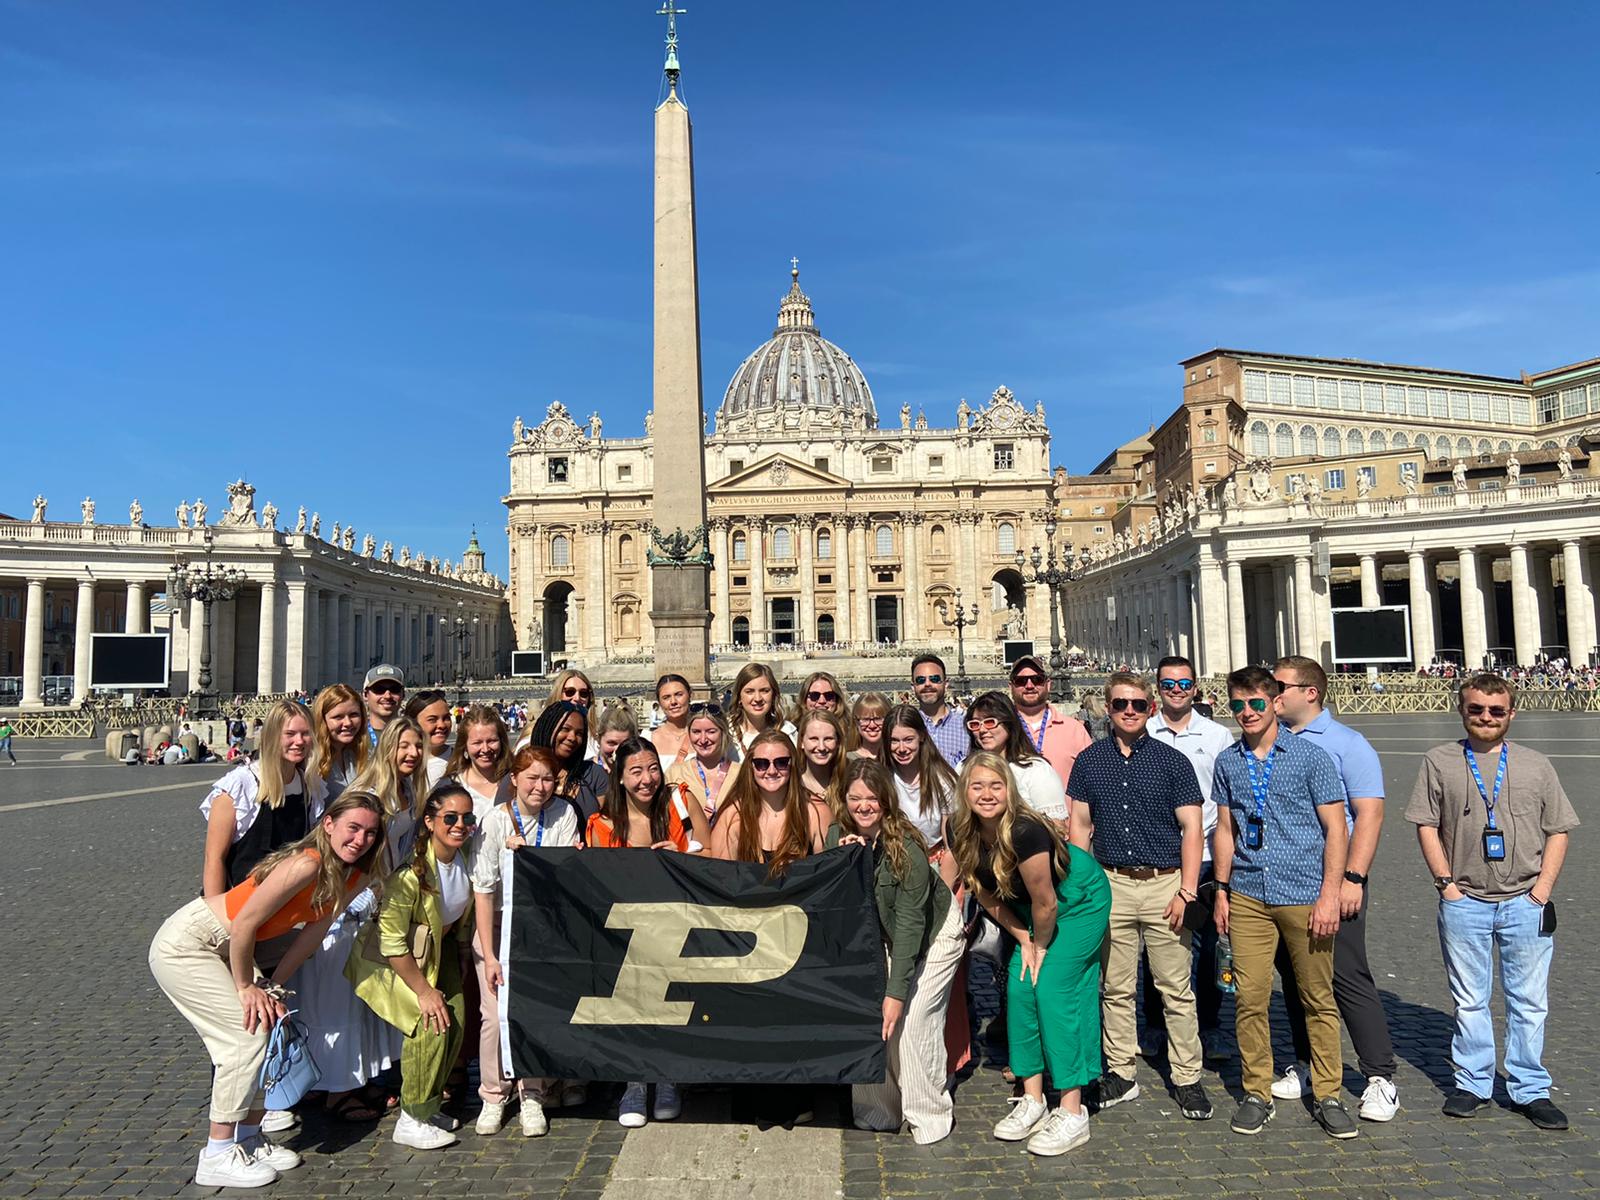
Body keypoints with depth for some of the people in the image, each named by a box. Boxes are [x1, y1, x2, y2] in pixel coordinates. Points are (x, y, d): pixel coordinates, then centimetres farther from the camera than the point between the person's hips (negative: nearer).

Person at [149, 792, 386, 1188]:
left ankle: (249, 1138, 20)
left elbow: (312, 932, 2)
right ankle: (217, 1157, 1)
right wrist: (246, 987, -13)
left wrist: (271, 985, -5)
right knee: (250, 1032, -11)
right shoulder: (307, 864, -30)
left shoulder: (350, 877, -4)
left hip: (226, 949, 8)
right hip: (184, 944, -8)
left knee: (272, 1027, 4)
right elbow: (244, 922, -25)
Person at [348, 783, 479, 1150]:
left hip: (438, 949, 6)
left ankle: (427, 1104, 17)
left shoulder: (466, 856, -12)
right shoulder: (411, 871, -32)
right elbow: (392, 942, -27)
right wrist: (423, 990, -22)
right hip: (390, 961, -6)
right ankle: (411, 1122, -2)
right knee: (431, 1023, -19)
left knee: (456, 1019, -5)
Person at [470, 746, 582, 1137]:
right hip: (498, 926, -1)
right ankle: (493, 1097, 15)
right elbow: (483, 890, -14)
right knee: (497, 1014, -5)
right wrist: (488, 955, -16)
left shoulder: (564, 814, -8)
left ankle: (532, 1097, 11)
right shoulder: (496, 821, -13)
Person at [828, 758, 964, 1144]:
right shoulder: (837, 835, -14)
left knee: (910, 1021, -13)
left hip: (934, 934, -5)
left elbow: (909, 923, -28)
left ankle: (930, 1118, 6)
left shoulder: (906, 847, -30)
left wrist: (896, 993, -28)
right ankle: (879, 1111, 13)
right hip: (880, 935, 5)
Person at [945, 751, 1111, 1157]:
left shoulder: (1025, 832, -36)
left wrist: (1041, 946, -8)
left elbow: (1045, 901, -25)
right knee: (1020, 990, 1)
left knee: (1054, 990, -10)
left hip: (1081, 901, -6)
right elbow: (985, 892, -4)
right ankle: (1032, 1101, 14)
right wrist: (1024, 941, -4)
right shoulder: (962, 833, -16)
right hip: (1032, 912, 6)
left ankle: (1072, 1113, 0)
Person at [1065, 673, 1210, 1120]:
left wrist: (1186, 891, -8)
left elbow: (1191, 830, -1)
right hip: (1110, 885, 2)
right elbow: (1079, 826, 8)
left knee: (1177, 990, 4)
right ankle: (1121, 1072, 23)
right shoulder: (1089, 761, 6)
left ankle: (1187, 1079, 18)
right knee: (1116, 988, 10)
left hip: (1164, 883, -2)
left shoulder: (1172, 761, 0)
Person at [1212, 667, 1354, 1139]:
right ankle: (1256, 1094, 17)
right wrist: (1221, 891, 11)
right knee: (1249, 998, 3)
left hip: (1305, 895, -2)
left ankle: (1328, 1096, 22)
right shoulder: (1228, 763, 8)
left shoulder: (1310, 756, -3)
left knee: (1318, 998, 8)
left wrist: (1329, 895, -9)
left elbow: (1335, 828, -3)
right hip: (1248, 897, 3)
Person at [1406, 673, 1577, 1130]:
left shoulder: (1536, 765, 7)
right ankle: (1472, 1083, 22)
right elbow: (1427, 826, 4)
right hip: (1464, 903, 0)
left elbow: (1558, 831, 8)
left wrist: (1542, 889, -2)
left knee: (1530, 1001, 6)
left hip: (1525, 903, 1)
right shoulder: (1439, 762, 4)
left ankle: (1531, 1091, 20)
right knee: (1469, 1001, 9)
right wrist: (1446, 883, -4)